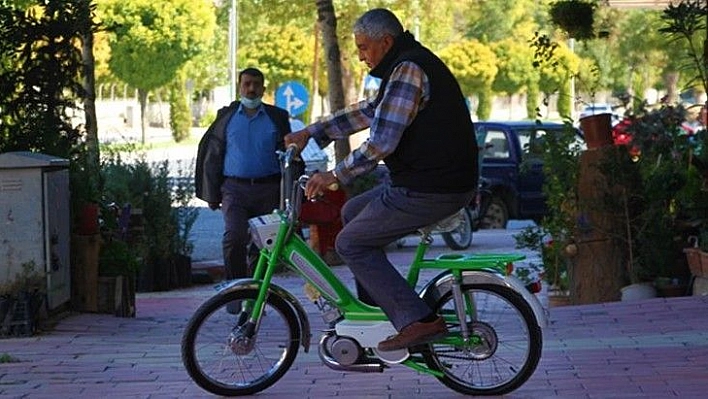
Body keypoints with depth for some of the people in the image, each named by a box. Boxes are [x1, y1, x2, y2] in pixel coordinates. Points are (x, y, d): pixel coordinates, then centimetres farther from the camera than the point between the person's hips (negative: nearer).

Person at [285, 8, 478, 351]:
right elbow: (367, 112, 25)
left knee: (351, 243, -3)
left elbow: (381, 142, -22)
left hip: (428, 191, -11)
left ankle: (418, 320, -10)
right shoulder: (413, 63, 17)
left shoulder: (408, 70, -16)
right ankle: (374, 308, 24)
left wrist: (334, 175, -13)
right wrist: (310, 133, 22)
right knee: (353, 212, 23)